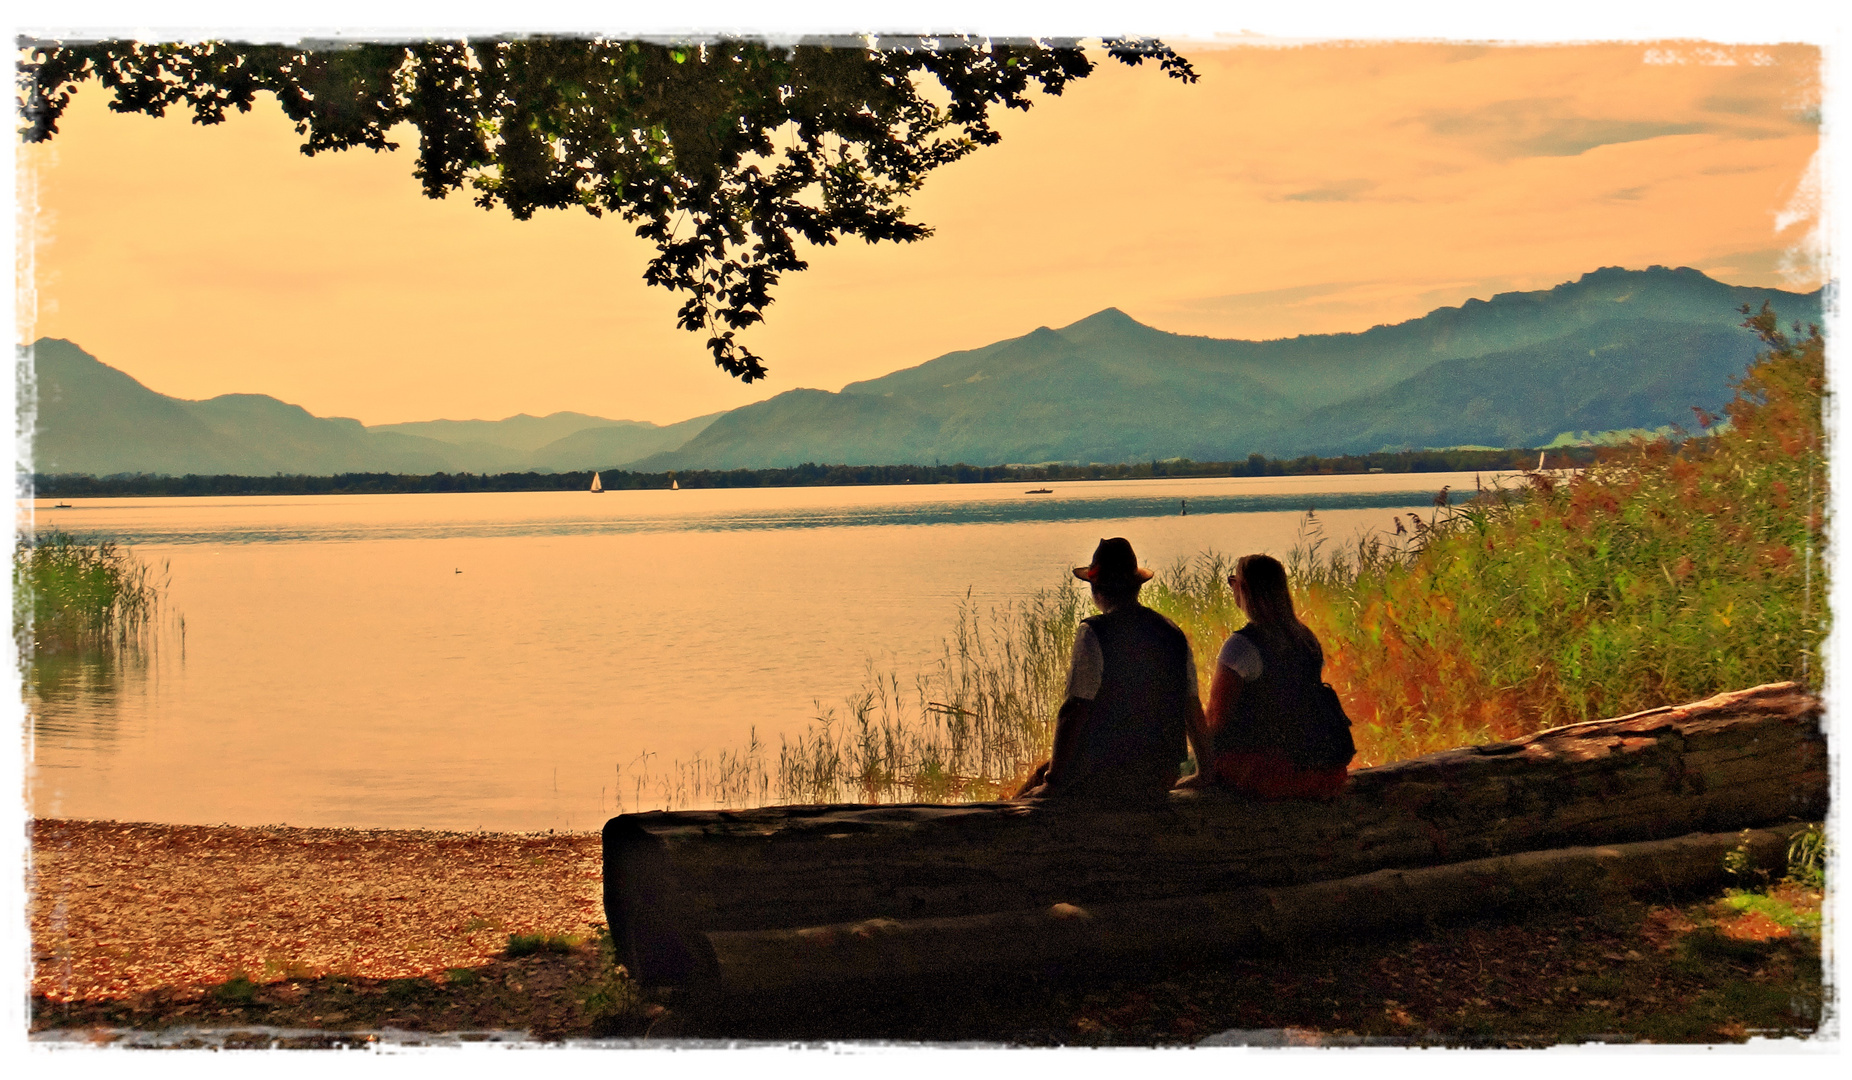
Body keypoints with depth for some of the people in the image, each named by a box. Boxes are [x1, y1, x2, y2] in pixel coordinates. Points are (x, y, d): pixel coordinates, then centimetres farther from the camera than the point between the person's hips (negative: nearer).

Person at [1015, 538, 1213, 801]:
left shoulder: (1093, 634, -12)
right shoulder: (1174, 634, 7)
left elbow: (1075, 711, -16)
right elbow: (1193, 710, 13)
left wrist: (1053, 781, -12)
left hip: (1103, 776, -7)